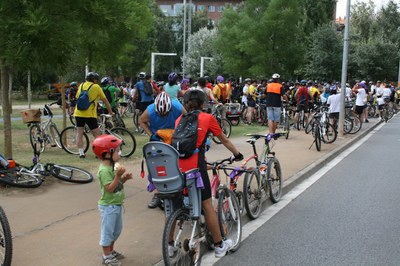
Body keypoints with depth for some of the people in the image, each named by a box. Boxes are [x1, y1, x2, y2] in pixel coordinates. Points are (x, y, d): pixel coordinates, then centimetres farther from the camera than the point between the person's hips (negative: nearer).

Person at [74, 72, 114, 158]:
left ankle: (81, 153, 9)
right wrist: (111, 112, 14)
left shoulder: (81, 85, 12)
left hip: (78, 113, 5)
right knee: (97, 135, 4)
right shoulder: (96, 87, 0)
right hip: (90, 115, -4)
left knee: (79, 133, 11)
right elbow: (105, 101, 4)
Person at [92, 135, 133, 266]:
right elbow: (110, 188, -27)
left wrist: (124, 178, -4)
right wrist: (118, 175, -35)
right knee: (107, 231, 4)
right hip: (108, 206, -9)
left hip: (117, 204, 10)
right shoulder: (104, 170, -24)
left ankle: (111, 251, 37)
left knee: (116, 230, 21)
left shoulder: (113, 165, 5)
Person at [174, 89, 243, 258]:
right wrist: (237, 154, 31)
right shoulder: (207, 118, 6)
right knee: (207, 206, 7)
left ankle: (169, 245, 22)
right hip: (195, 166, -4)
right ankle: (219, 246, 18)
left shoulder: (179, 119, 16)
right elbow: (224, 140, 15)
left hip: (176, 166, 4)